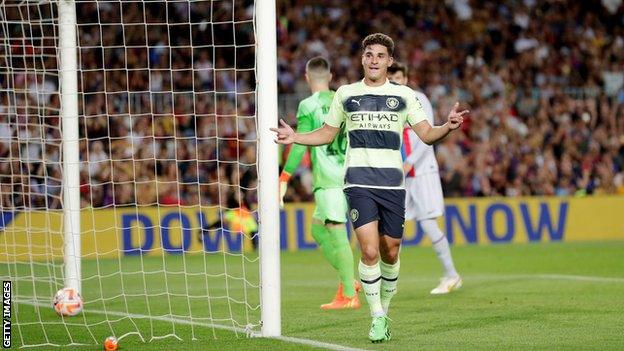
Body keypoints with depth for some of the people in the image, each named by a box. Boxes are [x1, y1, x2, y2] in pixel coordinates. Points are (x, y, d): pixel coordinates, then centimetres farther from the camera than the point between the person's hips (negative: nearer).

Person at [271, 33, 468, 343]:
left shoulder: (403, 95, 6)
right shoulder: (345, 94, 9)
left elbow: (427, 134, 2)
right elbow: (327, 133, 18)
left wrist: (448, 127, -17)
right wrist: (295, 138, 4)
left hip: (392, 185, 1)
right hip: (358, 184, -1)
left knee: (390, 253, 5)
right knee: (369, 250, -15)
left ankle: (384, 310, 26)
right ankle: (377, 318, -8)